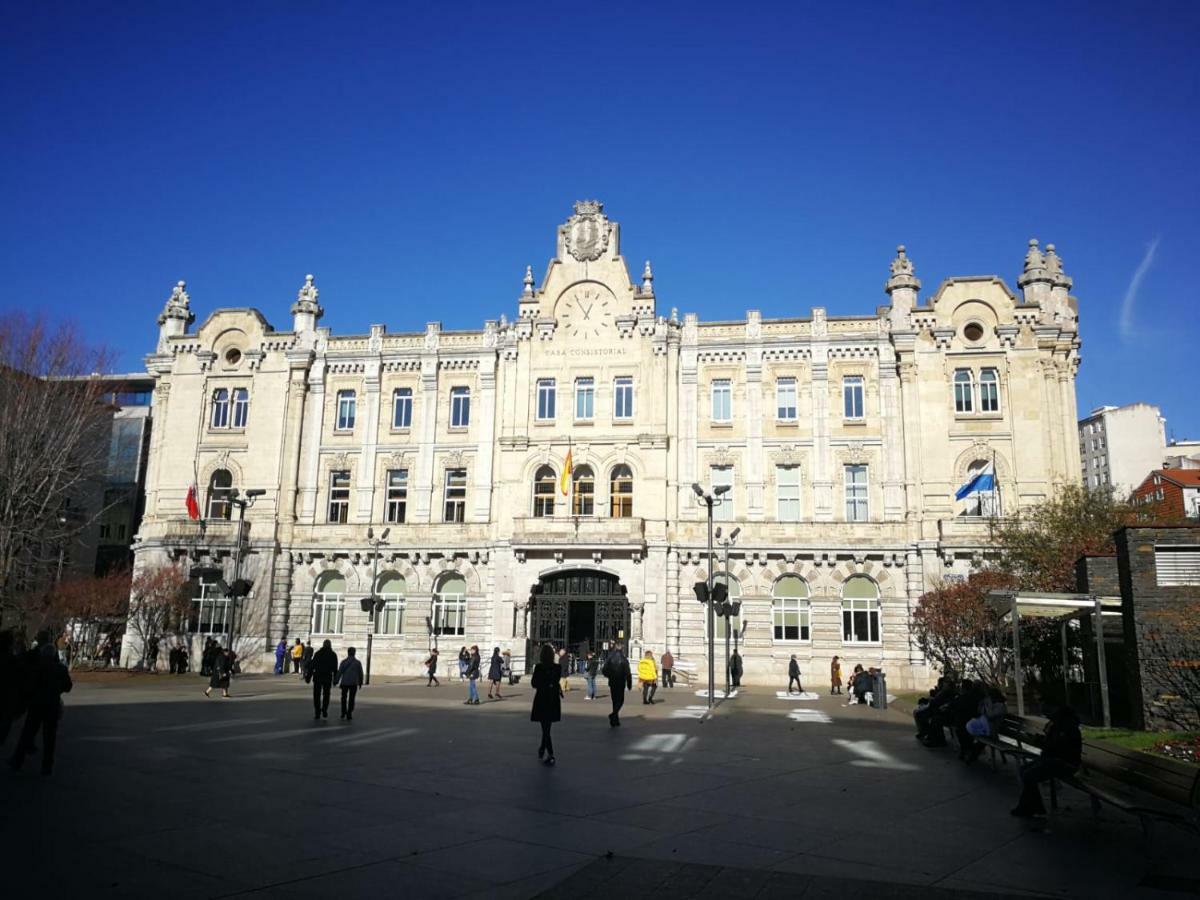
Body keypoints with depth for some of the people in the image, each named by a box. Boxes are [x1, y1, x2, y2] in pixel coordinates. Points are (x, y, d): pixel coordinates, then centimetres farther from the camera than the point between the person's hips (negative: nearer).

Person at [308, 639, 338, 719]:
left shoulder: (317, 653, -2)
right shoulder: (333, 655, 1)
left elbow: (312, 666, -3)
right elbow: (335, 668, 0)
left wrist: (308, 676, 1)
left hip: (317, 677, -1)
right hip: (328, 678, 1)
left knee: (317, 695, 6)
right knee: (326, 694, 14)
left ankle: (317, 713, 1)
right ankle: (324, 711, 6)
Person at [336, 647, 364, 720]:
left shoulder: (344, 662, -3)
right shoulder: (358, 663, 0)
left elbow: (339, 672, -5)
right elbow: (360, 674, 5)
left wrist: (336, 681, 1)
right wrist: (360, 683, 17)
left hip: (344, 683, 0)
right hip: (353, 684, 0)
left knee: (344, 698, 18)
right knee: (351, 699, 5)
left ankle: (343, 713, 19)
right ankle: (349, 715, 1)